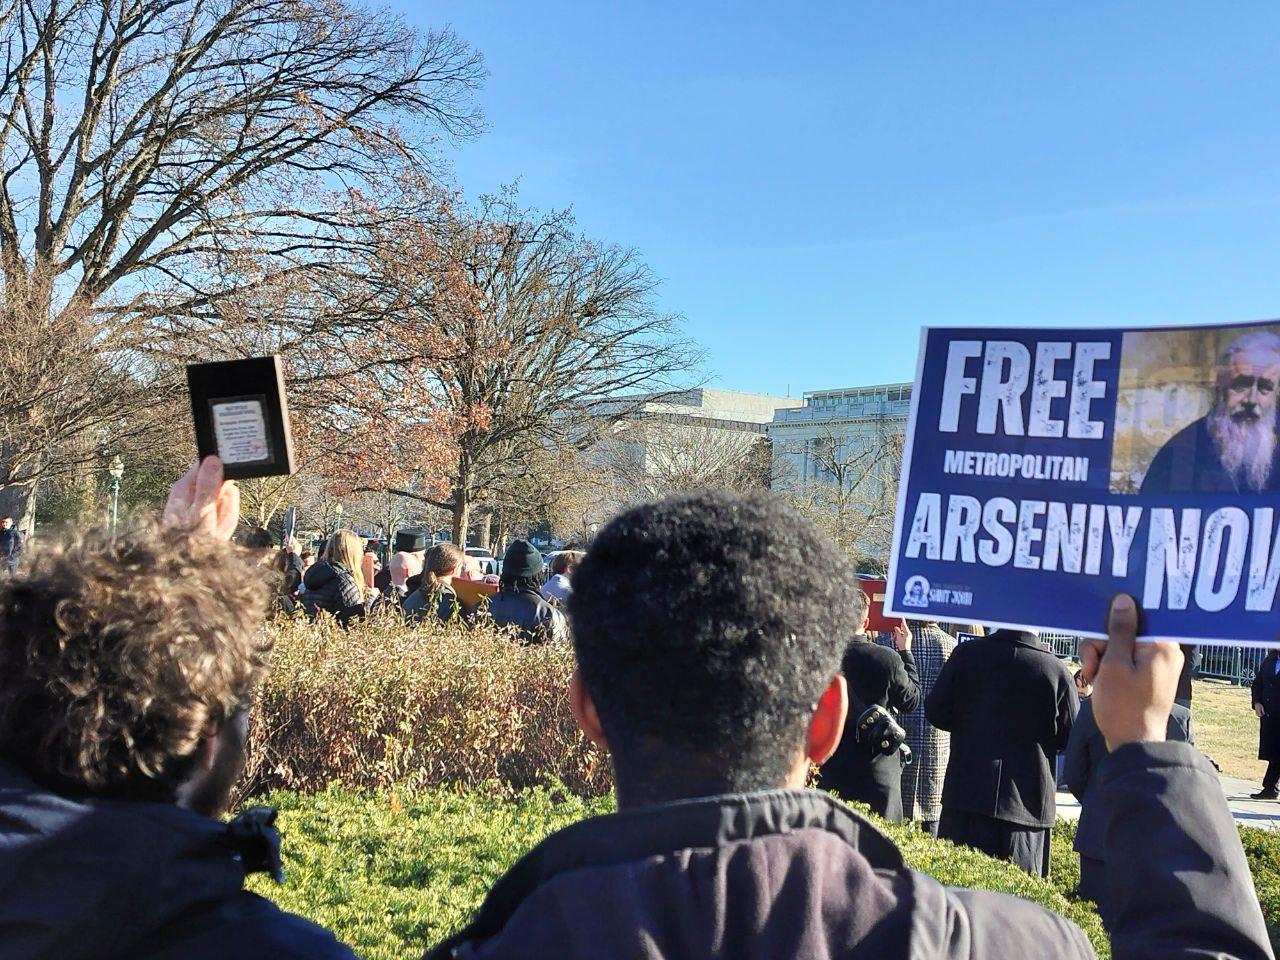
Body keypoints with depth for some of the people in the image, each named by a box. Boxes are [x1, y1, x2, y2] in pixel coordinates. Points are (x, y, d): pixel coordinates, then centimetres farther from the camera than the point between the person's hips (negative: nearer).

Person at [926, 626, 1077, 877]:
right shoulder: (1056, 670, -10)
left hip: (967, 792, 1)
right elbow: (1071, 738, -2)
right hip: (1027, 799, -1)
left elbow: (935, 711, -1)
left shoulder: (967, 653, -7)